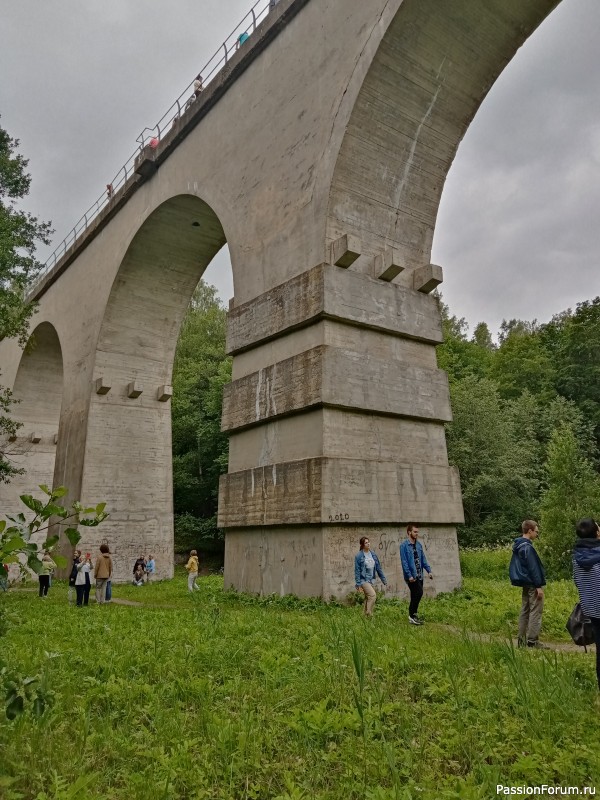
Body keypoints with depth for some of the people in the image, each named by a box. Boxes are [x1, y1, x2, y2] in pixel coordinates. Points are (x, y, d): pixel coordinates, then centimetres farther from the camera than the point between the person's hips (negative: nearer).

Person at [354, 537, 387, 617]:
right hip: (363, 580, -6)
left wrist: (383, 580, 12)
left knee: (368, 598, 10)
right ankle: (369, 614, -9)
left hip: (371, 580, 6)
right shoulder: (359, 556, -11)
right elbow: (357, 571, -10)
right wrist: (358, 584, -13)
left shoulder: (373, 555, 6)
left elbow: (378, 568, 12)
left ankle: (366, 616, 20)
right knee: (373, 595, -18)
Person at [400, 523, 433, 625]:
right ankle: (412, 615, -3)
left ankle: (413, 616, 23)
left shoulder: (419, 544, 12)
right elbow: (404, 562, -14)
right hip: (411, 576, -7)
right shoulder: (404, 545, -10)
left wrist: (429, 571, 6)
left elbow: (423, 559, 15)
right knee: (419, 593, -16)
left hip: (419, 575, 7)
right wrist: (409, 575, -19)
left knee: (415, 596, 12)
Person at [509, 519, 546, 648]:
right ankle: (532, 641, -3)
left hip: (524, 584, 9)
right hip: (532, 584, -9)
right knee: (536, 612, -4)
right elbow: (533, 568, -19)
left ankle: (522, 640, 16)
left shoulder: (517, 546, 11)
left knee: (525, 611, 13)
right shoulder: (528, 547, -18)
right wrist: (539, 586, -16)